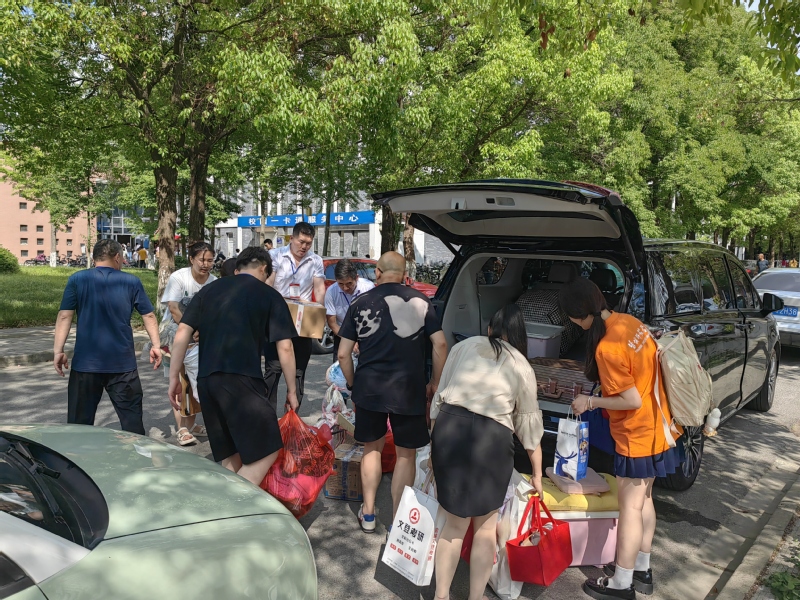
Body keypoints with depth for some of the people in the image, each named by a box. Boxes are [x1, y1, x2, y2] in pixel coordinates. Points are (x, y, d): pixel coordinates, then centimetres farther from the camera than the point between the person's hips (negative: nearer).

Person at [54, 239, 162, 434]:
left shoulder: (77, 279, 1)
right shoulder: (132, 281, 2)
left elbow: (64, 316, -5)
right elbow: (149, 316, 4)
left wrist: (58, 350, -3)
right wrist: (155, 345, 10)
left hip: (86, 362, 0)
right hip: (123, 363, 0)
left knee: (80, 422, 11)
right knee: (132, 418, 7)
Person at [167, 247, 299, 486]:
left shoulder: (208, 289, 17)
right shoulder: (269, 295, 6)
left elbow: (182, 335, 9)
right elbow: (285, 348, 1)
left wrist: (174, 378, 15)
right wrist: (291, 390, 10)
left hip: (206, 380, 6)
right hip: (241, 380, -6)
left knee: (230, 457, 16)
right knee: (266, 451, 2)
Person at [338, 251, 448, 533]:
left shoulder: (360, 303, 3)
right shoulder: (420, 301, 0)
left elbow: (343, 354, 3)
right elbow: (440, 345, -5)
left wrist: (352, 384, 16)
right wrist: (434, 383, 6)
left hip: (368, 388, 2)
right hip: (409, 390, -1)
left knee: (372, 448, 21)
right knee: (406, 454, 14)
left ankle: (368, 514, 31)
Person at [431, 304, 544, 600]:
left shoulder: (464, 346, 15)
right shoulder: (522, 367, 13)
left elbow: (439, 396, 11)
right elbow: (529, 423, 18)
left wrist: (434, 441, 21)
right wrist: (537, 474, 29)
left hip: (448, 428, 2)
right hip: (491, 438, -2)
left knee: (454, 522, 19)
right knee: (486, 526, 19)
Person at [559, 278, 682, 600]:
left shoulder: (607, 348, -27)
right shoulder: (629, 321, -1)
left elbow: (632, 400, -23)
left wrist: (590, 402, -13)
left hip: (637, 434, -9)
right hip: (656, 426, 9)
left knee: (630, 507, 4)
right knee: (644, 499, 20)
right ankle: (641, 569, 35)